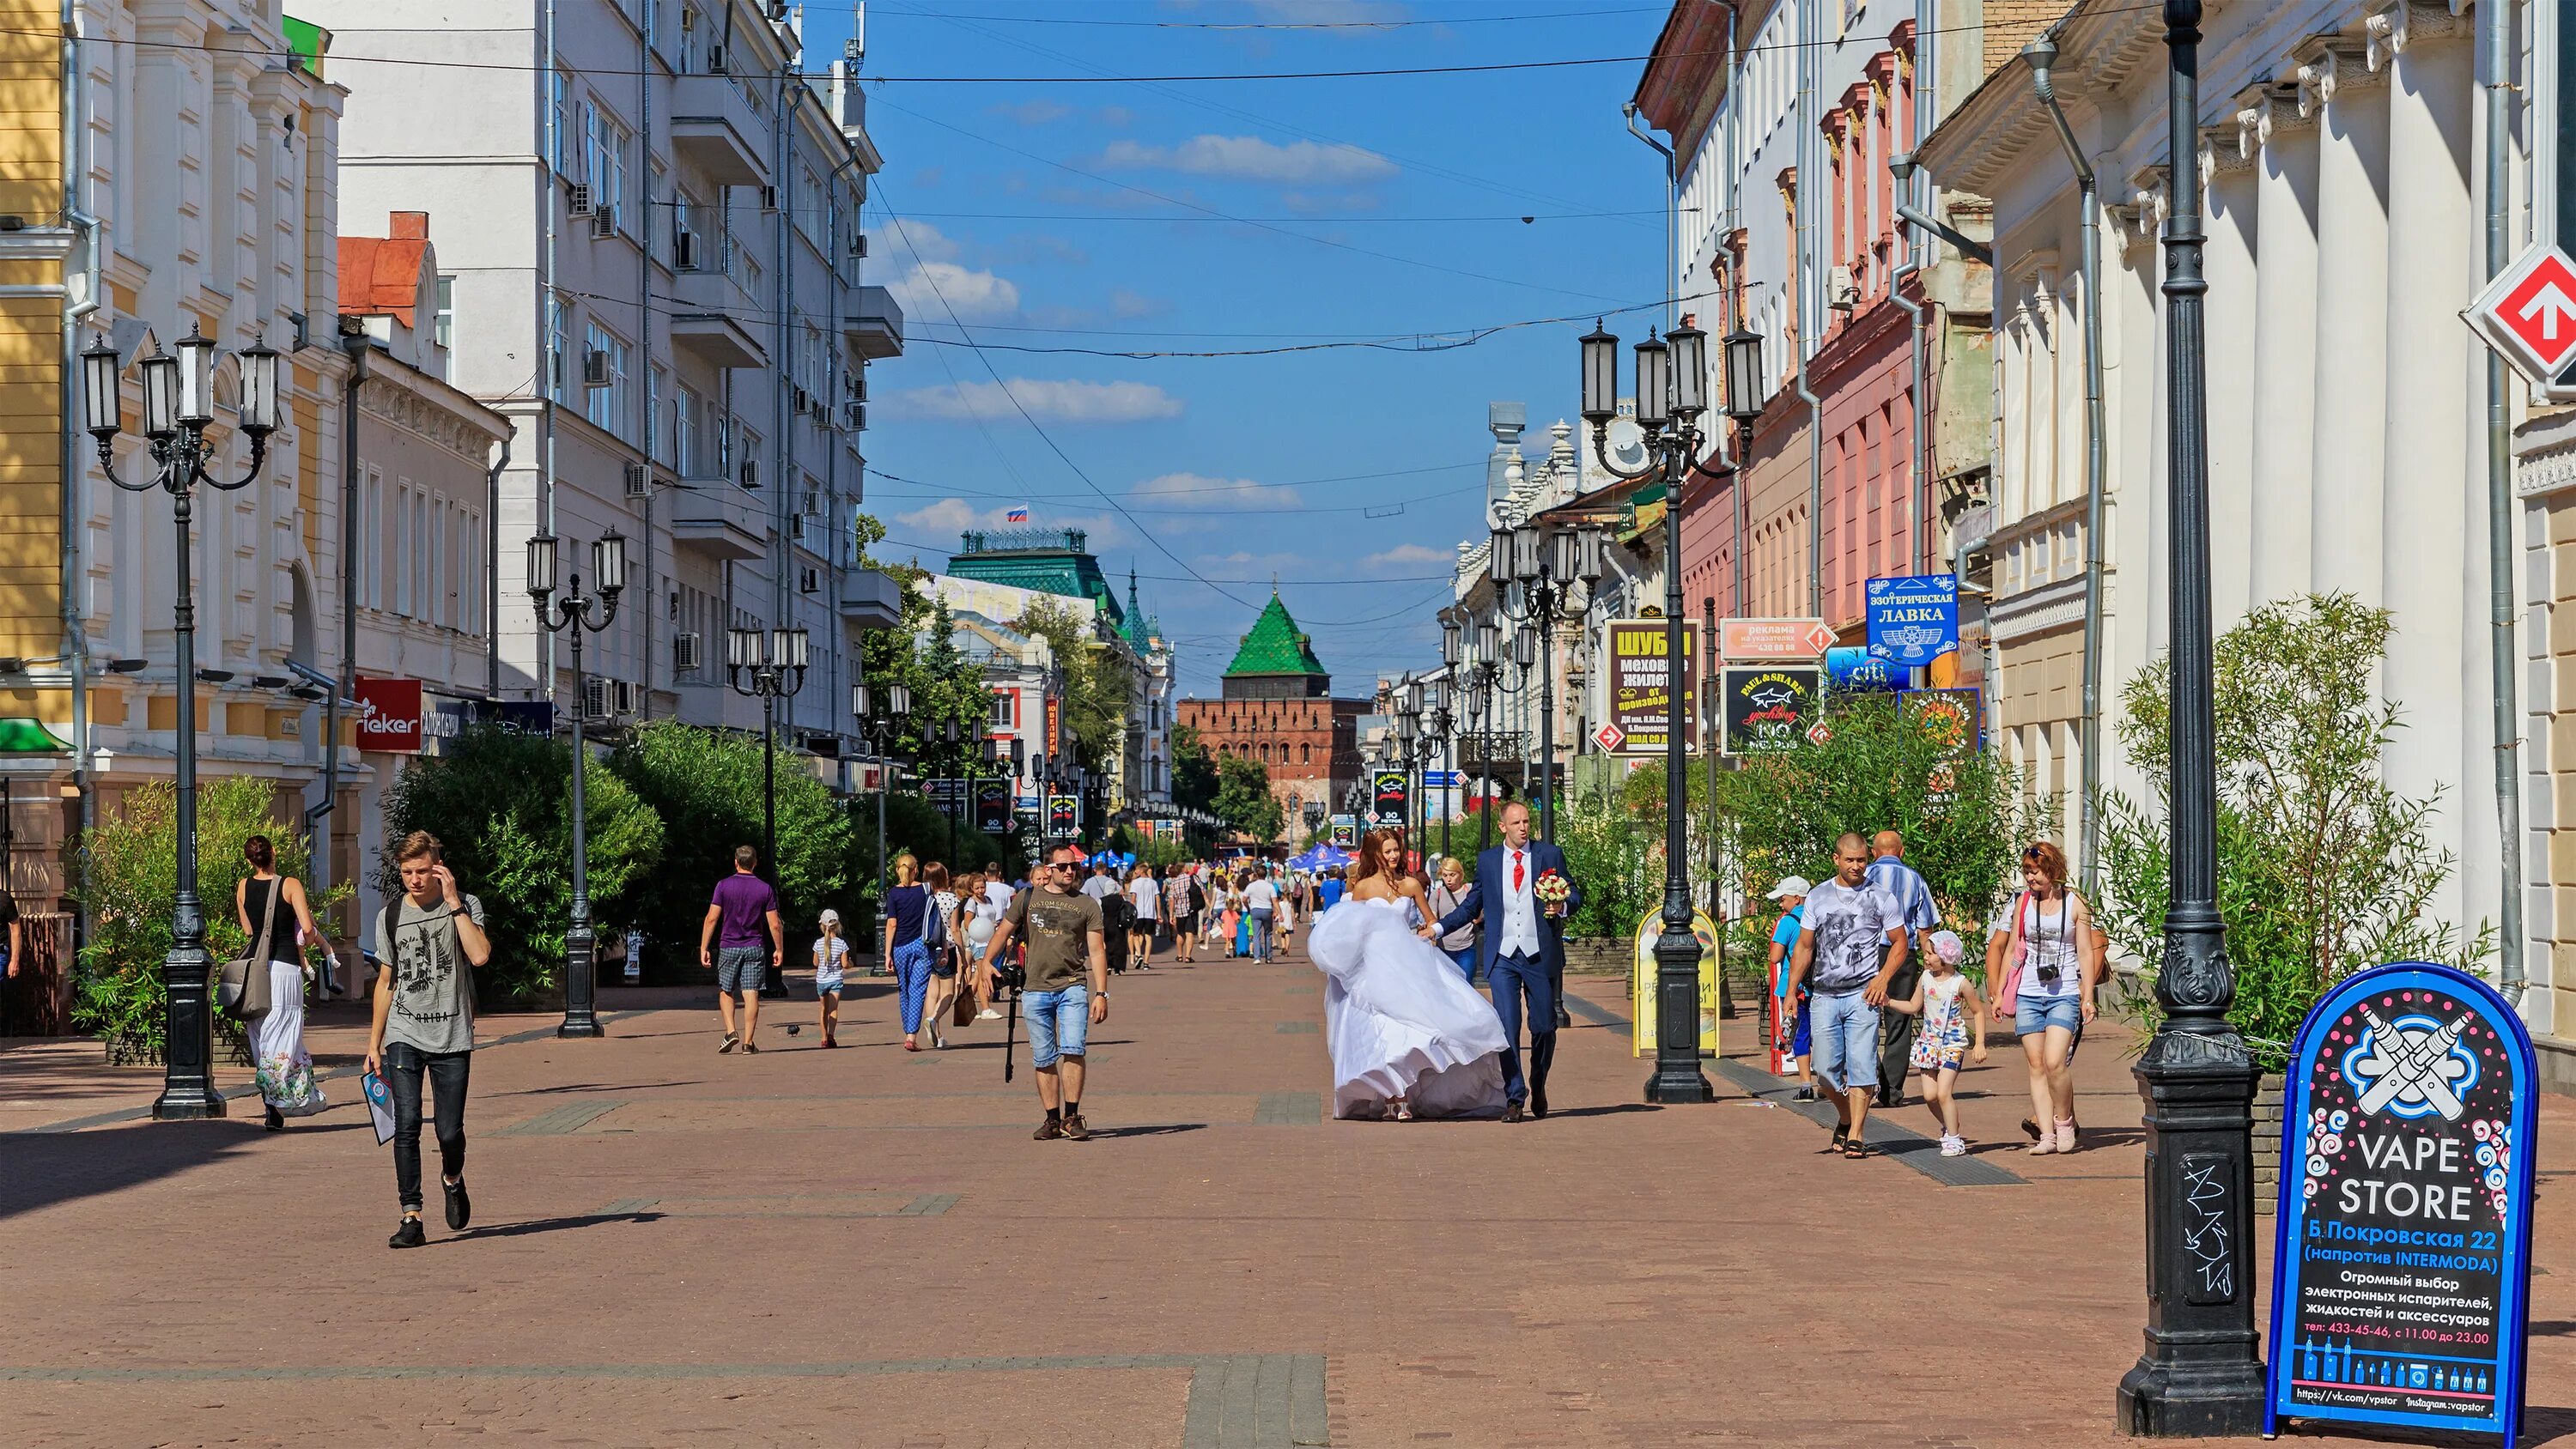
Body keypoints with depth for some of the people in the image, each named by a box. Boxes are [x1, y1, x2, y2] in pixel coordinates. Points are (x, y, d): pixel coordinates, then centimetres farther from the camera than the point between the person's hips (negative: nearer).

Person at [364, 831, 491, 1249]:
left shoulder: (465, 906, -1)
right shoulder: (391, 915, 7)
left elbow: (480, 955, -19)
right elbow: (386, 981, 15)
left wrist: (453, 902, -17)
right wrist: (374, 1043, 13)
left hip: (452, 1037, -1)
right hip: (403, 1036, 2)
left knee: (449, 1131, 0)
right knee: (407, 1126, -11)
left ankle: (452, 1179, 33)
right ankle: (411, 1218, -9)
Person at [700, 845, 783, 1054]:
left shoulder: (724, 886, -3)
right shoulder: (765, 889, -1)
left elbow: (711, 919, -7)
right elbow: (775, 924, -1)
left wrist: (704, 948, -3)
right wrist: (779, 949, 10)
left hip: (728, 947, 0)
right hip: (754, 948, 0)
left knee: (725, 991, 14)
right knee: (751, 994, -1)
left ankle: (730, 1032, -3)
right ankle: (748, 1042, -3)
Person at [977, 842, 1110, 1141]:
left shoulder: (1087, 904, 4)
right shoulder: (1027, 899, 8)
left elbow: (1097, 951, 3)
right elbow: (1004, 932, 15)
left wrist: (1101, 993, -4)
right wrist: (987, 962, -2)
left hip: (1073, 987, -2)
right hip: (1035, 990, 2)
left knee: (1073, 1049, -17)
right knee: (1043, 1059, 4)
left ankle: (1072, 1117, -10)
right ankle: (1053, 1119, 13)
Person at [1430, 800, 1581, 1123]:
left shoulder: (1550, 855, 5)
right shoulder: (1487, 860, 9)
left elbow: (1574, 894, 8)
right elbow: (1471, 906, 14)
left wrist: (1563, 907, -14)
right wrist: (1438, 928, 4)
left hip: (1540, 955, 0)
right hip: (1502, 958, 0)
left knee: (1544, 1027, 6)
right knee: (1507, 1027, -8)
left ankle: (1538, 1088, 29)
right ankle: (1514, 1098, -3)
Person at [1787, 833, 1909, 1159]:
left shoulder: (1880, 898, 4)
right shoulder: (1817, 897, 10)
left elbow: (1899, 943, 7)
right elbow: (1804, 948, 13)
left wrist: (1882, 978, -8)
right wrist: (1791, 991, 6)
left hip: (1862, 995, -3)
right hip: (1824, 995, 3)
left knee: (1860, 1066, -8)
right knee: (1826, 1069, 2)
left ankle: (1856, 1136, -6)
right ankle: (1846, 1119, 27)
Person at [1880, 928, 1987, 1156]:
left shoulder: (1961, 984, -10)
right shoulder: (1925, 977, 2)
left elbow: (1978, 1012, 0)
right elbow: (1914, 1006, 13)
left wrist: (1980, 1044, -5)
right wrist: (1889, 1002, 0)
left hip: (1953, 1043, -5)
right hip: (1929, 1041, 5)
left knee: (1944, 1092, -13)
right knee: (1929, 1094, 1)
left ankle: (1954, 1139, -2)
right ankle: (1949, 1127, 25)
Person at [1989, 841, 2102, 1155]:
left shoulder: (2075, 904, 3)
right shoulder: (2022, 903, 9)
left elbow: (2086, 953, 4)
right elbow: (2010, 949, 14)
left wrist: (2088, 996, -3)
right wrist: (1999, 993, 11)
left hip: (2065, 996, -3)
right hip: (2027, 996, 3)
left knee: (2054, 1062, -17)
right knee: (2036, 1066, -1)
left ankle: (2063, 1121, 3)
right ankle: (2047, 1135, 2)